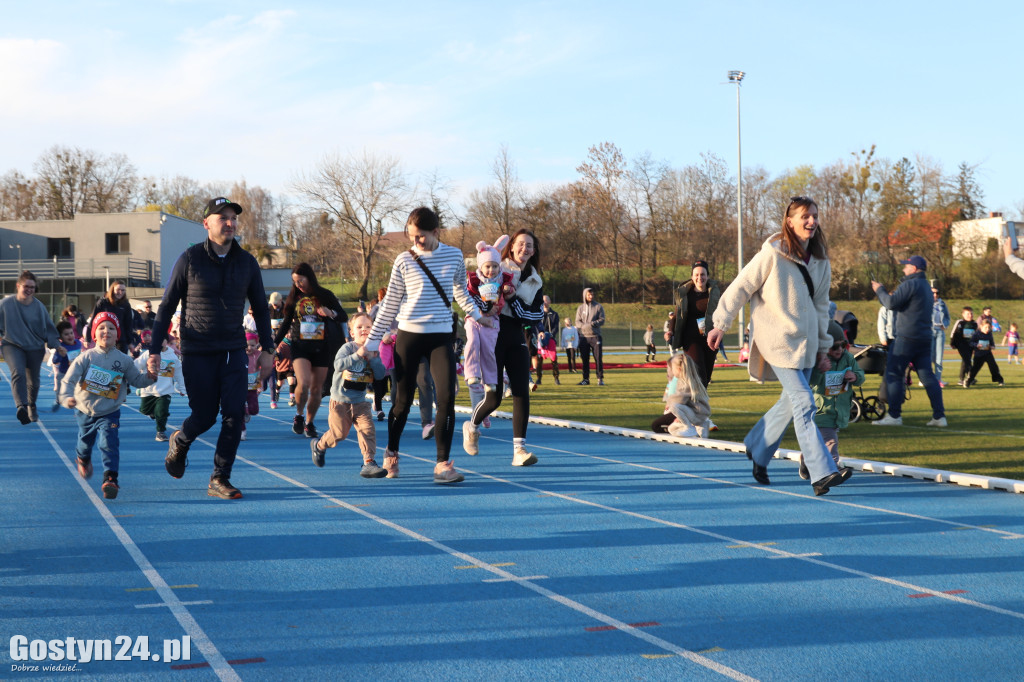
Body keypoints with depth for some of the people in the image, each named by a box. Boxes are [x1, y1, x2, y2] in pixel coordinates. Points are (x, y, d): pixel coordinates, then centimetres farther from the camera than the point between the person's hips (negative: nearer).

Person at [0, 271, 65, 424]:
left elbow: (49, 327, 6)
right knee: (18, 373, -27)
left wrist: (57, 345, -2)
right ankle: (21, 406, -43)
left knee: (33, 380, 12)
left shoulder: (39, 306, 0)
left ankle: (32, 407, 39)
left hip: (35, 348, 3)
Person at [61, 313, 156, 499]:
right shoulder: (86, 357, -10)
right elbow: (69, 379, -13)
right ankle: (83, 459, 56)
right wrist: (67, 397, -30)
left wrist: (149, 377, -15)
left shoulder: (123, 360, -4)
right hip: (85, 411, 1)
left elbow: (137, 380, 6)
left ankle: (110, 479, -20)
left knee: (109, 443, -20)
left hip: (109, 413, -1)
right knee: (85, 442, 21)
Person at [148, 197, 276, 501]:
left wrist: (267, 350, 8)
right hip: (197, 352, -3)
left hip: (233, 350, 3)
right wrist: (154, 350, -5)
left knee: (234, 414, -8)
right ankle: (179, 442, 36)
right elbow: (166, 307, -2)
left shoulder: (246, 262, 4)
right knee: (204, 416, 2)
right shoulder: (190, 259, -5)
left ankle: (220, 480, 2)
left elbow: (260, 308, 13)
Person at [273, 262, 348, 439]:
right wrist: (275, 343, 7)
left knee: (317, 388, 2)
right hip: (300, 345, 0)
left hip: (321, 347, 0)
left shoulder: (325, 296, 2)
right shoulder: (294, 298, 7)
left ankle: (309, 423, 19)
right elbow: (286, 323, 14)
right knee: (303, 383, -20)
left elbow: (344, 317, 3)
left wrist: (331, 313, -18)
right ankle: (299, 415, 5)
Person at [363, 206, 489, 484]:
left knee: (446, 398, -13)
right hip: (409, 336, -1)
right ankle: (391, 455, 30)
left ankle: (443, 464, -8)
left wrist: (477, 315, 15)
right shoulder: (404, 261, -2)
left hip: (441, 337, 1)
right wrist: (371, 342, 4)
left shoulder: (454, 256, 1)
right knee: (403, 400, 7)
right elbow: (389, 305, 4)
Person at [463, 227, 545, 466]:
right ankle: (472, 427, 26)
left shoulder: (536, 281, 11)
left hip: (516, 339, 4)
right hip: (493, 336, -4)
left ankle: (519, 450, -6)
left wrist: (513, 299, -10)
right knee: (494, 397, -5)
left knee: (522, 393, -8)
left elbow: (537, 316, 4)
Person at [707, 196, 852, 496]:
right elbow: (741, 287, -3)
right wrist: (721, 324, -1)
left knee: (791, 402, 11)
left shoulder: (820, 260, 9)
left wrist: (823, 347, 19)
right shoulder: (772, 254, -10)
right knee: (804, 403, -14)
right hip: (777, 340, -7)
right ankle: (822, 473, -17)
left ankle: (758, 451, 33)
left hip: (806, 342, 7)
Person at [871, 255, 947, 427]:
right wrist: (882, 292, 21)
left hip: (906, 338, -9)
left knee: (894, 374, -3)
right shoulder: (926, 286, 21)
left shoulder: (911, 284, -11)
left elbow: (891, 303, -16)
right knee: (927, 375, 7)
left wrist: (879, 290, -1)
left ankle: (894, 416, -6)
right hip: (925, 338, 9)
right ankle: (939, 416, 3)